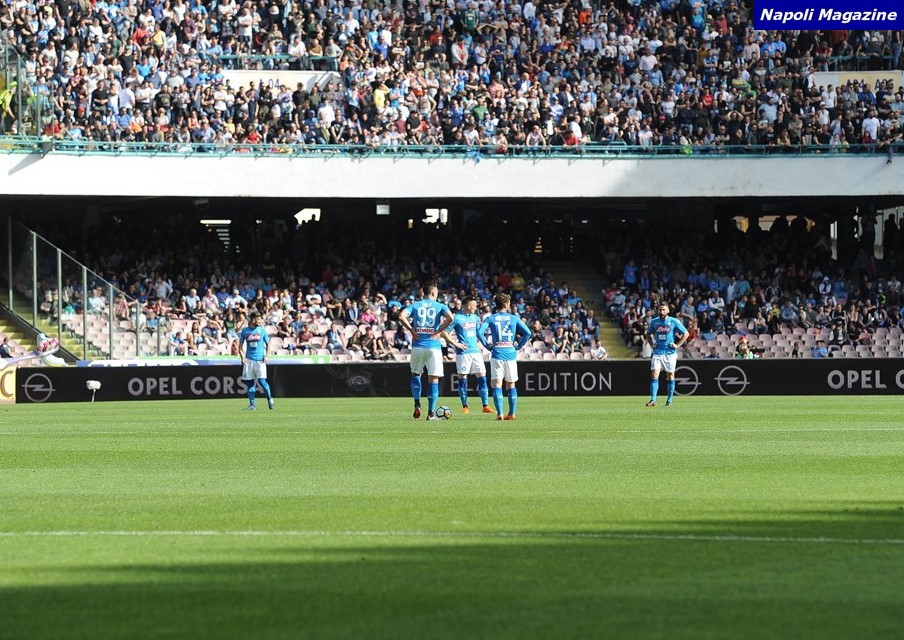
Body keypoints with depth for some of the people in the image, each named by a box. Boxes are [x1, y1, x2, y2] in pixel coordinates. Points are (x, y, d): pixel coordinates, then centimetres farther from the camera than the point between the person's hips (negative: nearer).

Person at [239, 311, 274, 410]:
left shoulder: (262, 330, 4)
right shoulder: (245, 331, 5)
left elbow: (267, 344, 10)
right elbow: (240, 346, 9)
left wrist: (266, 356, -3)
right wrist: (242, 357, -5)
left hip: (260, 359, -2)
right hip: (249, 360, 2)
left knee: (261, 380, -12)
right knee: (250, 382, 1)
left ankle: (270, 398, 10)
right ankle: (252, 404, 6)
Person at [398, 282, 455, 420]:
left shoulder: (415, 305, 8)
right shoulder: (440, 306, 4)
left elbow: (401, 316, -9)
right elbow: (450, 317, -15)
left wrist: (411, 330, 0)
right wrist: (439, 331, -5)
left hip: (418, 345, 2)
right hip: (434, 346, -2)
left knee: (415, 374, 21)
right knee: (433, 379, 3)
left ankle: (417, 405, 5)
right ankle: (431, 413, 1)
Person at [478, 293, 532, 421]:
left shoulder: (490, 318, 2)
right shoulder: (514, 318, 4)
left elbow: (480, 333, -11)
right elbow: (527, 333, -4)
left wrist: (488, 346, -1)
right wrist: (519, 346, 5)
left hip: (497, 354, -1)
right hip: (511, 353, 1)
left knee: (497, 384, -3)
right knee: (511, 384, 14)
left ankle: (499, 413, -15)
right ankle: (511, 413, 15)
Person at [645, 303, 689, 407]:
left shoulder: (674, 322, -4)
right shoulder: (654, 321, 6)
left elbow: (686, 333, 1)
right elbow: (648, 334, 22)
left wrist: (677, 345, -6)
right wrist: (651, 344, 6)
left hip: (670, 352, -2)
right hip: (657, 352, 2)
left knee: (670, 375, 5)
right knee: (654, 375, -9)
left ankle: (670, 400, 14)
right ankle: (653, 400, -12)